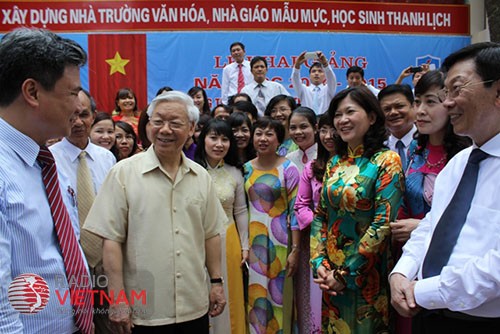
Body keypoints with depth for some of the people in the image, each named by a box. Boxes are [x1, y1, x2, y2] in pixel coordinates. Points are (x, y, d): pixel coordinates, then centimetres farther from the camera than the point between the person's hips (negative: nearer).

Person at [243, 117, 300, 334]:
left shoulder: (288, 169, -6)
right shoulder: (246, 168, 6)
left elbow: (295, 211, -8)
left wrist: (295, 249, -12)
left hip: (278, 239, -3)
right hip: (252, 238, 4)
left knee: (277, 292, 5)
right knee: (255, 293, 10)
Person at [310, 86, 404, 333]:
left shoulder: (386, 161, -12)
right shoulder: (334, 162, 6)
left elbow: (383, 224, -18)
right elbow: (320, 216, 7)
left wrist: (346, 273, -16)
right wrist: (319, 262, -5)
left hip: (366, 273, -5)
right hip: (330, 272, 6)